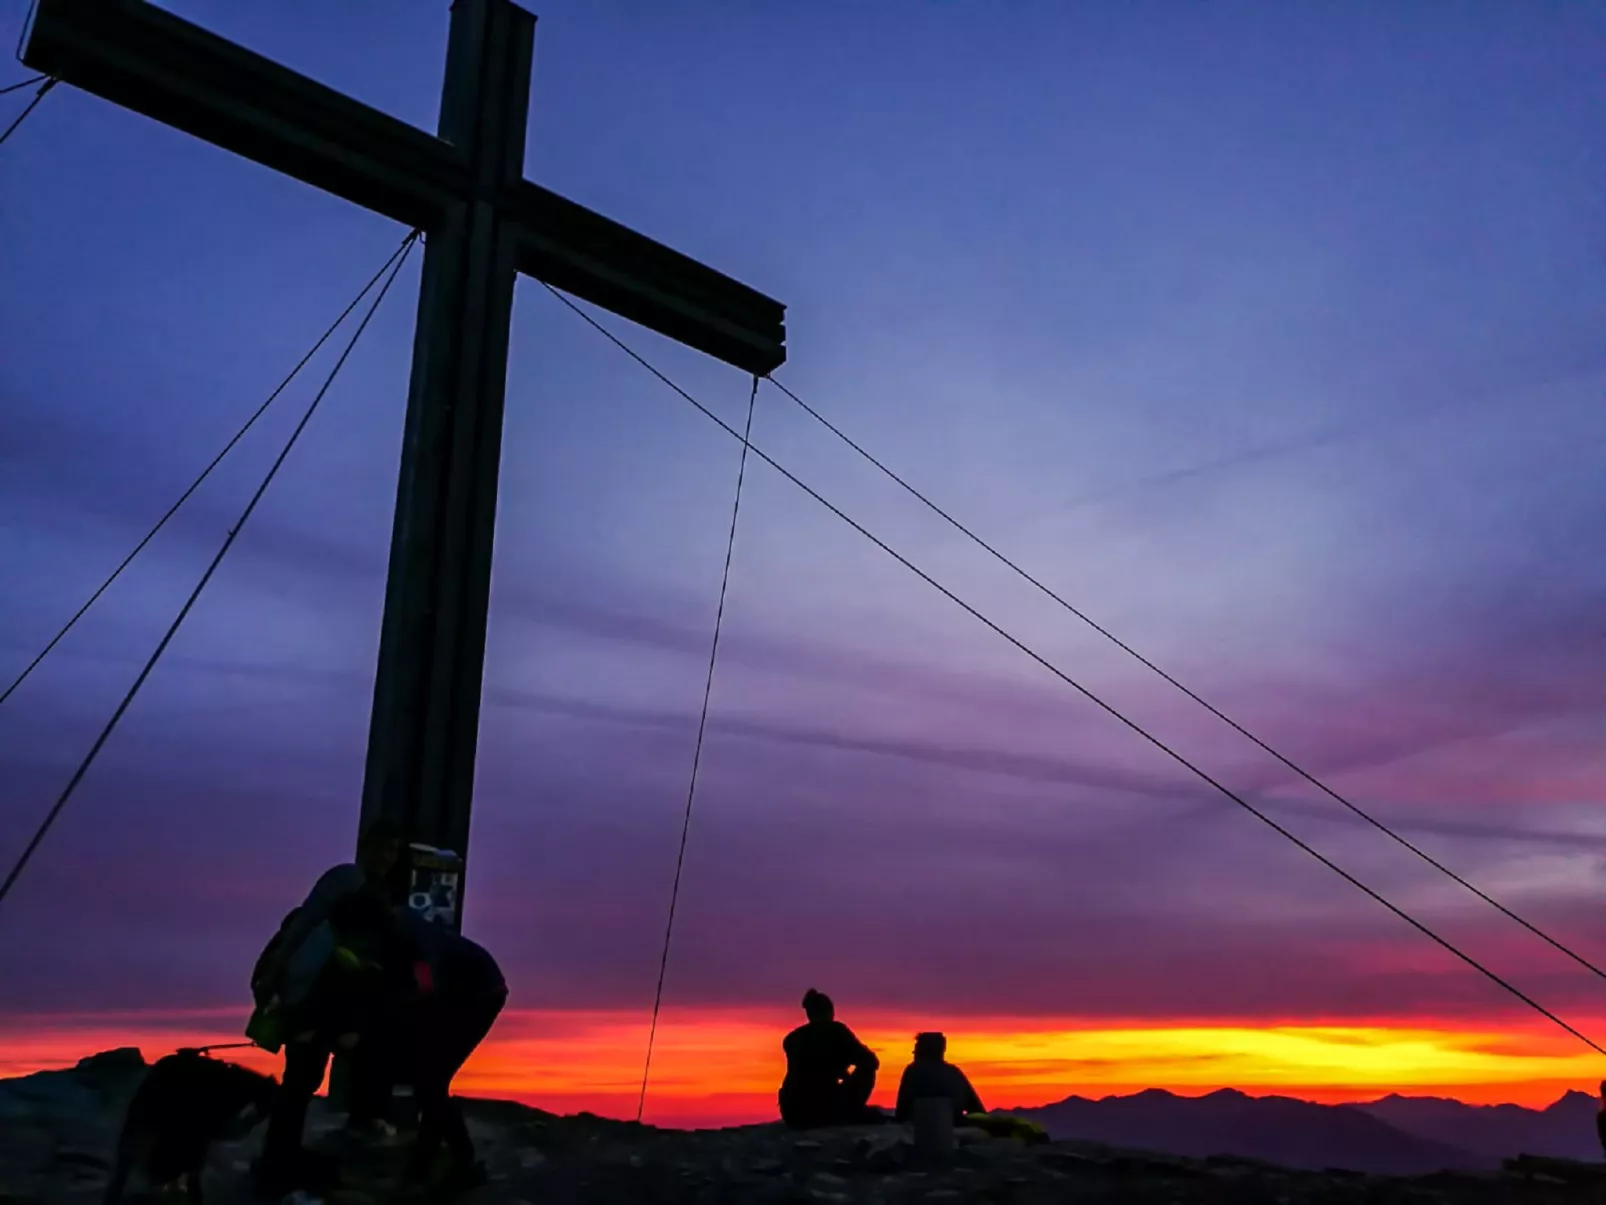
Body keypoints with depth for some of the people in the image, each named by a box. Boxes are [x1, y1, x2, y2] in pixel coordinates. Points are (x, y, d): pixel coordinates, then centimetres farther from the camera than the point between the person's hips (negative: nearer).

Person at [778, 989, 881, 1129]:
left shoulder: (792, 1038, 15)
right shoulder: (835, 1030, 0)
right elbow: (870, 1062, 7)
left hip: (793, 1114, 5)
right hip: (820, 1110, -5)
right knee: (865, 1072, 15)